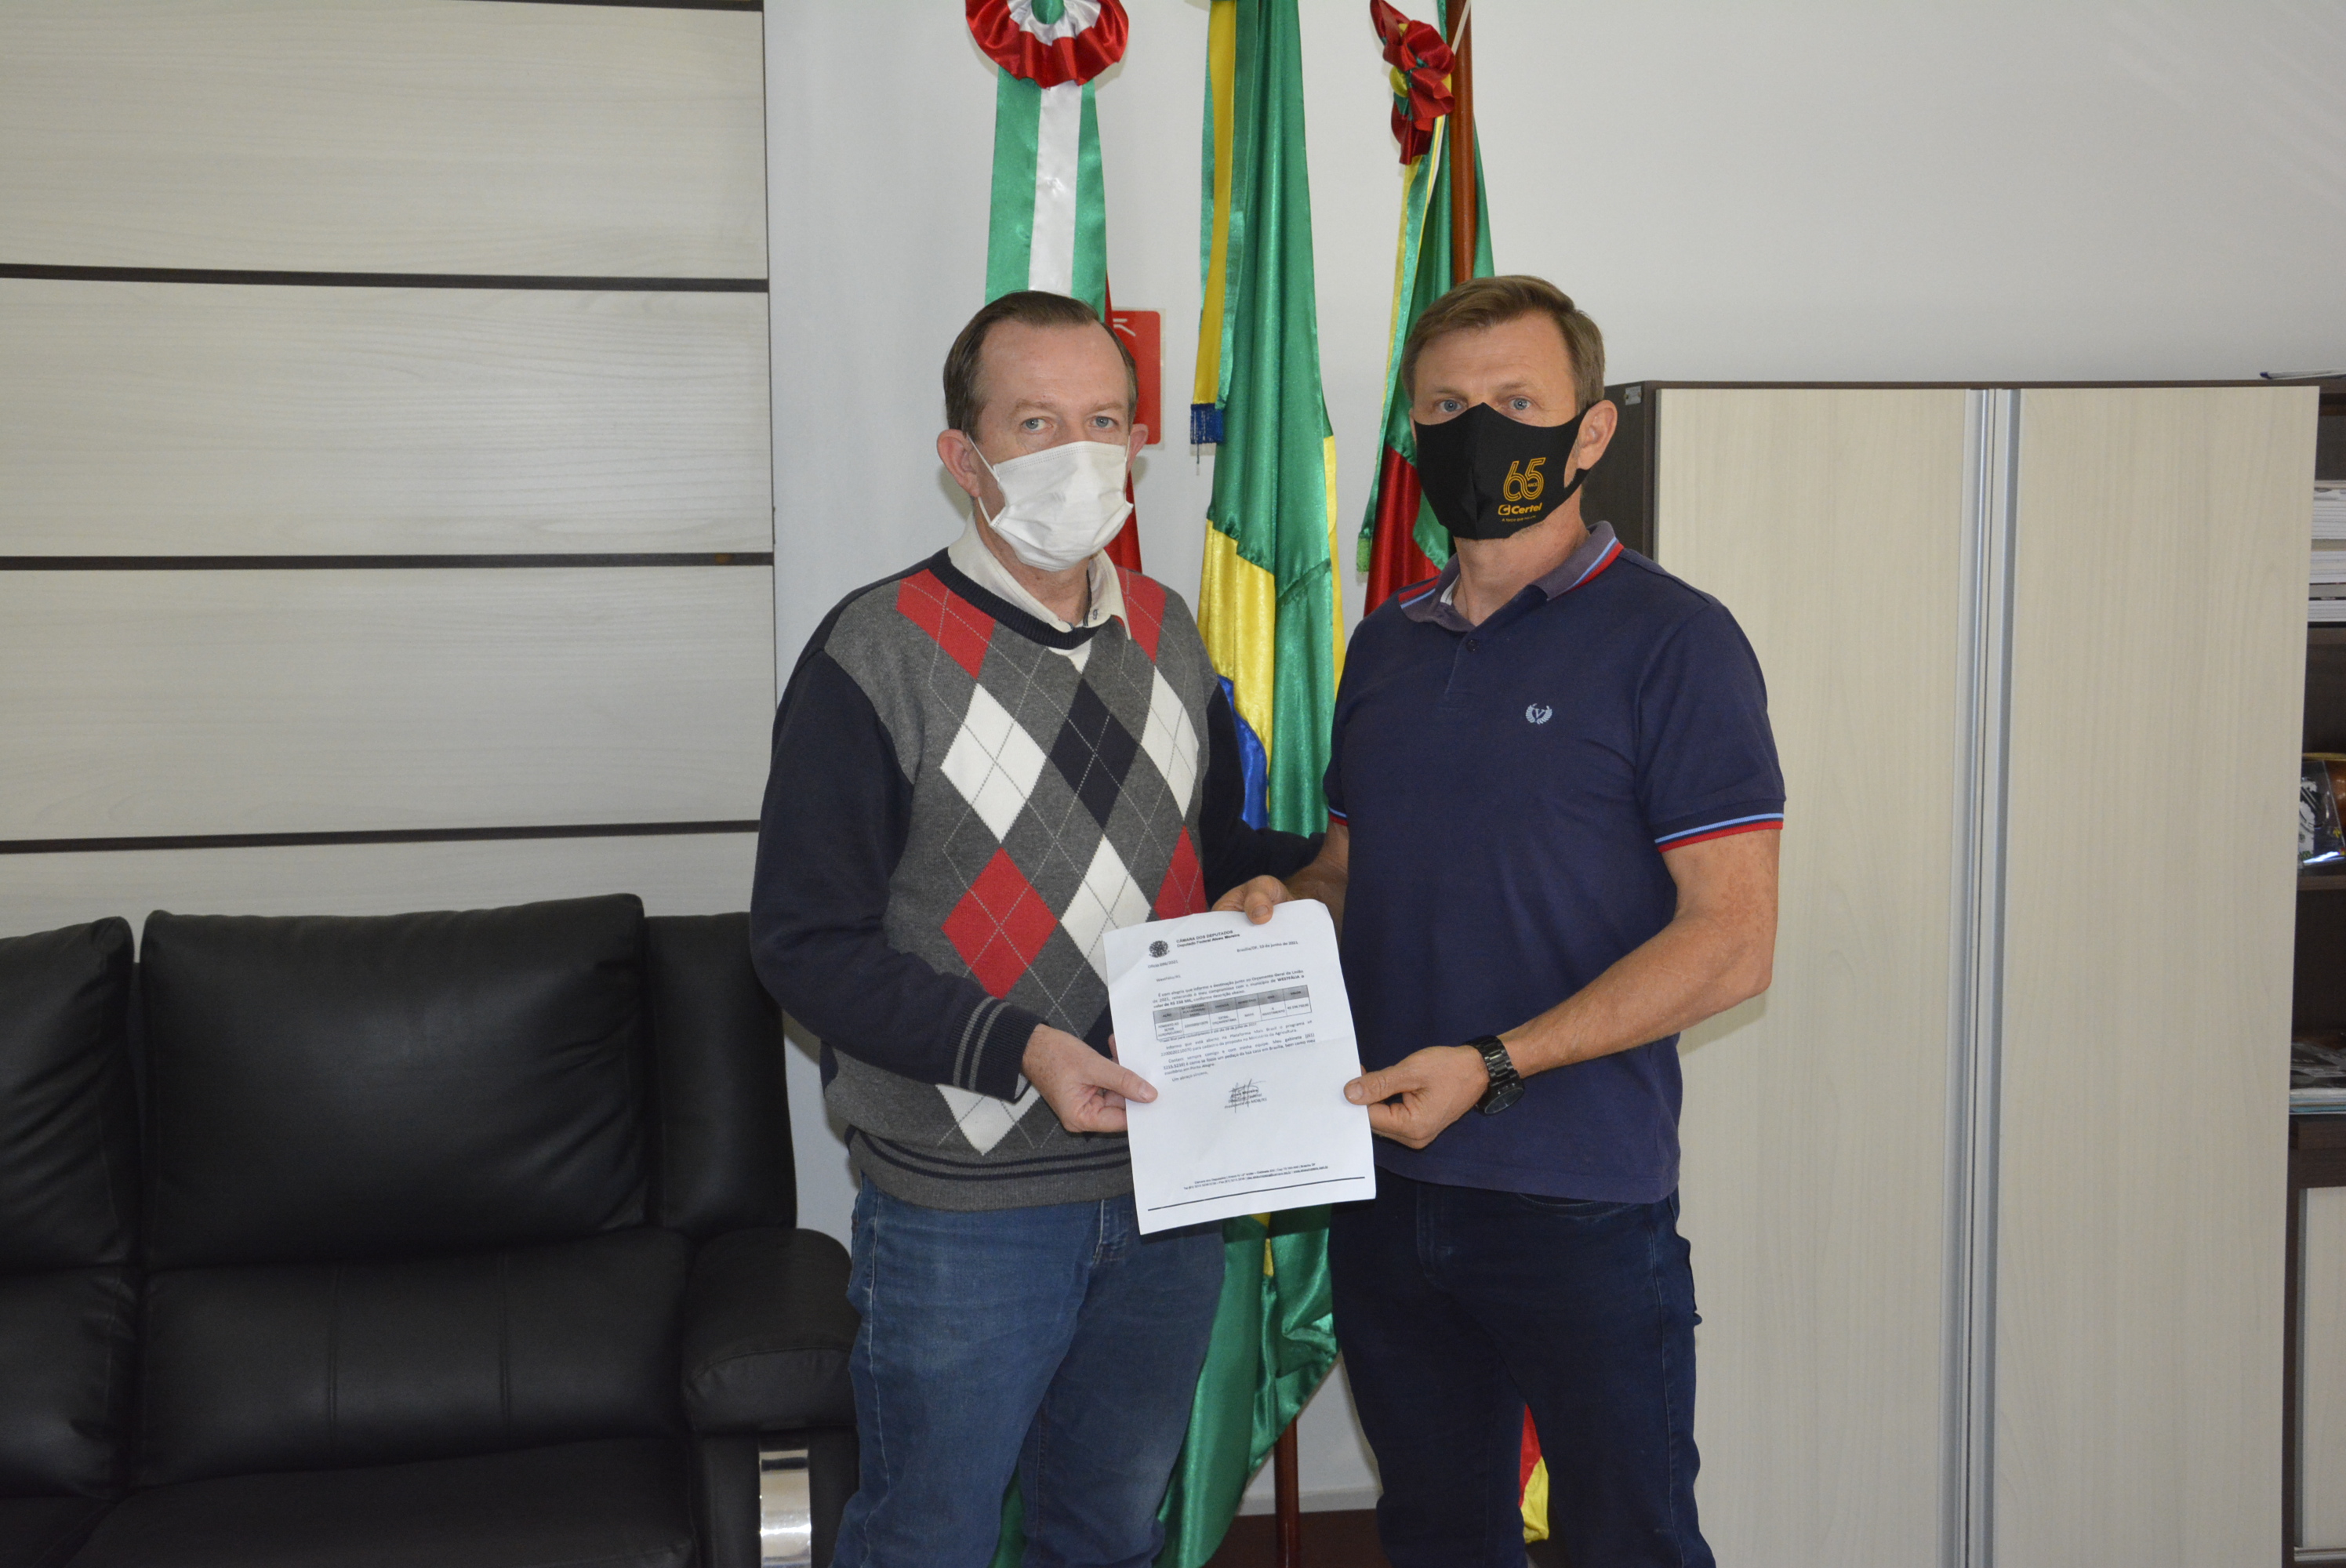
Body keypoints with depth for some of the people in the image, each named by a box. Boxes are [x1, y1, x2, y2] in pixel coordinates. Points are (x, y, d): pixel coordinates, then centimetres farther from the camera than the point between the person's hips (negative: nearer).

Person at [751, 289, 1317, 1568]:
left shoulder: (1168, 635, 7)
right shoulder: (879, 652, -11)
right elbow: (805, 941, -13)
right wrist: (1016, 1052, -24)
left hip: (1168, 1182, 5)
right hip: (963, 1201, -5)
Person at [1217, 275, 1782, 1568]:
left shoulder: (1671, 639, -8)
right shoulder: (1386, 644, 11)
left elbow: (1729, 941, -14)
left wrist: (1493, 1066, -21)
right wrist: (1281, 902, -2)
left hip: (1581, 1204, -6)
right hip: (1384, 1182, 6)